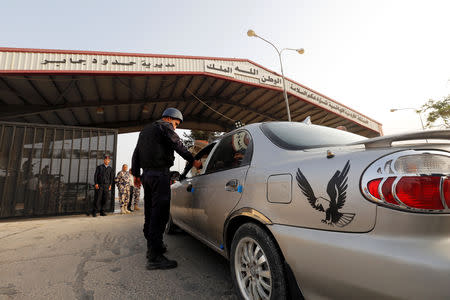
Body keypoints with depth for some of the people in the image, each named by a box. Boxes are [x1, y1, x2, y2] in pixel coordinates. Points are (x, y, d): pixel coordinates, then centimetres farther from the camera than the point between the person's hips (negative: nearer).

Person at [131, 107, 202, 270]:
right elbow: (179, 146, -10)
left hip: (146, 174, 10)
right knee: (159, 213, -11)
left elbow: (136, 154, 26)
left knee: (150, 212, 15)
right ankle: (155, 257, -11)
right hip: (159, 173, -9)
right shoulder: (165, 126, -2)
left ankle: (152, 246, 27)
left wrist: (136, 174, 29)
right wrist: (193, 161, -1)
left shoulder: (145, 130, 26)